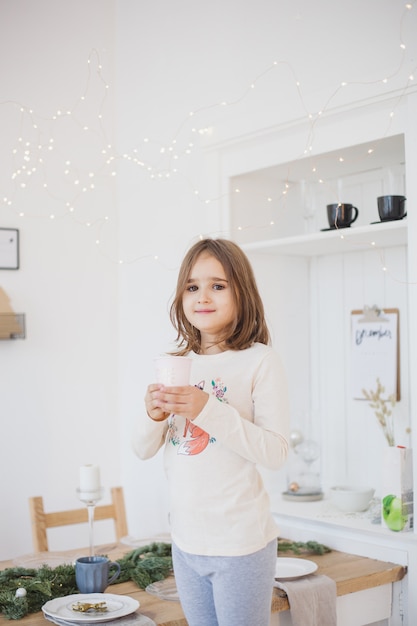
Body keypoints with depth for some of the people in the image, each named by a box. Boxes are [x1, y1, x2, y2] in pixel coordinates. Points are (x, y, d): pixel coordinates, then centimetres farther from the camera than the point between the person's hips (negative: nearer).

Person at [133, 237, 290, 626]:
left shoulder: (260, 361, -11)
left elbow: (276, 452, -17)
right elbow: (143, 450, 8)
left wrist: (208, 409, -26)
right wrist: (155, 415, -14)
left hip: (241, 542, -5)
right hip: (186, 540, 5)